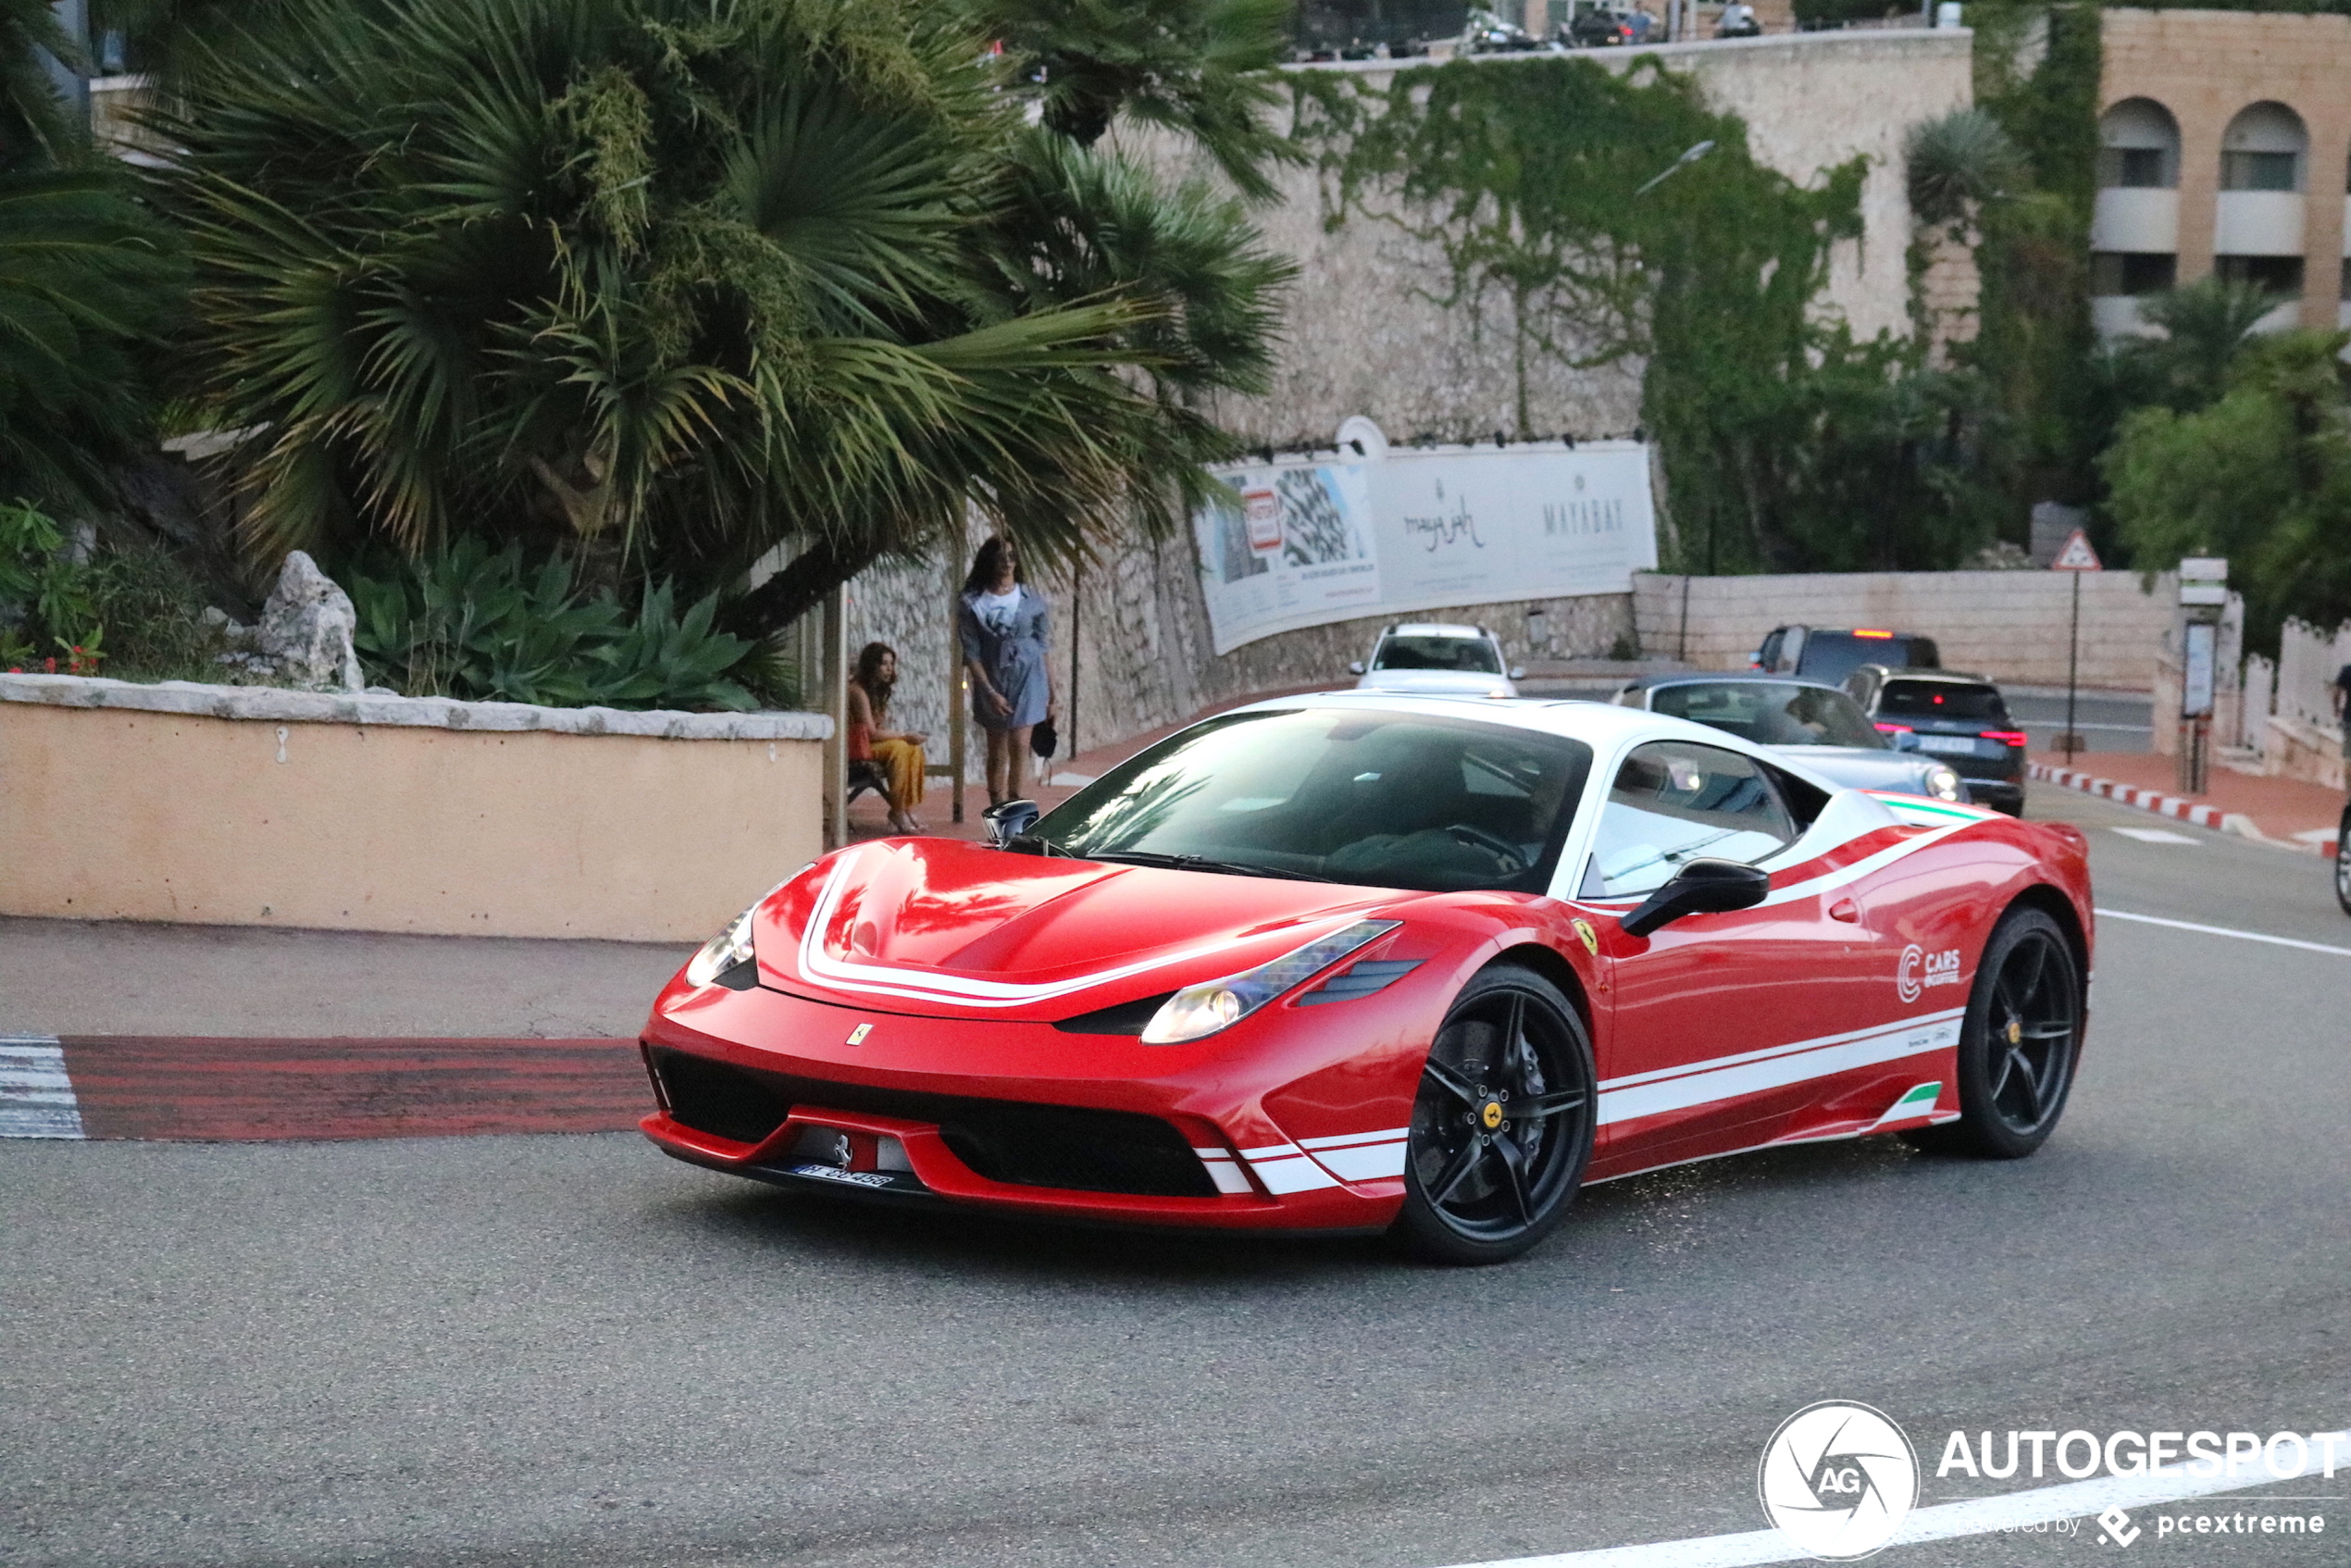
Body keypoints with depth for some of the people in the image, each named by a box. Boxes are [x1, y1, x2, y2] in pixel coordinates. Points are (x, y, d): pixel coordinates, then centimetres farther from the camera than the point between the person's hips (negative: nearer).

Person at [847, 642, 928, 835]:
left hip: (870, 746, 9)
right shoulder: (858, 690, -17)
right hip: (856, 748, -9)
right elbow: (871, 733, -21)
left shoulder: (877, 690, 13)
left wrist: (906, 734, -9)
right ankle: (897, 813, -23)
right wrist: (905, 735, -15)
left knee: (914, 749, -10)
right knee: (899, 748, -28)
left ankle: (907, 810, -14)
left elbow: (876, 731, 6)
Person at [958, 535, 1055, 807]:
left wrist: (1051, 693, 7)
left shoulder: (1033, 600, 2)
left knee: (1019, 743, -14)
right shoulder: (972, 604, -4)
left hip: (1028, 680, 0)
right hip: (992, 684, 0)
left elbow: (1044, 648, 7)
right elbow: (971, 654, -5)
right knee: (997, 752, 7)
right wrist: (990, 692, -13)